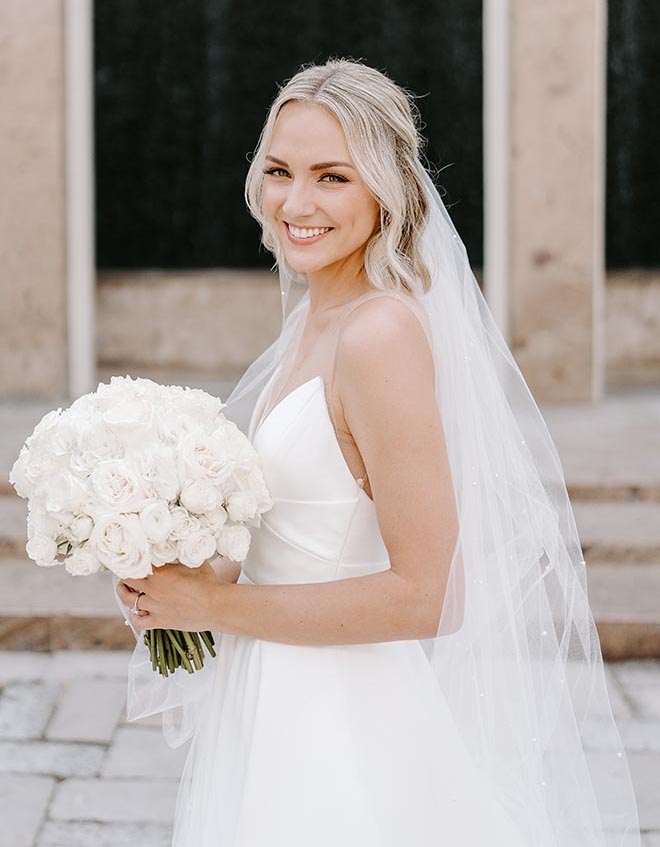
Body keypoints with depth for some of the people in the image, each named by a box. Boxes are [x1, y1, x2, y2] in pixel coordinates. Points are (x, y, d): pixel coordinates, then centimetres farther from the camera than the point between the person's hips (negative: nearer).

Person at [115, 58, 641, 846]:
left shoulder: (381, 333, -21)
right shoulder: (315, 317, 6)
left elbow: (422, 596, -23)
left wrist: (217, 604, -16)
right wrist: (193, 575, 2)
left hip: (338, 735, -8)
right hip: (282, 710, 8)